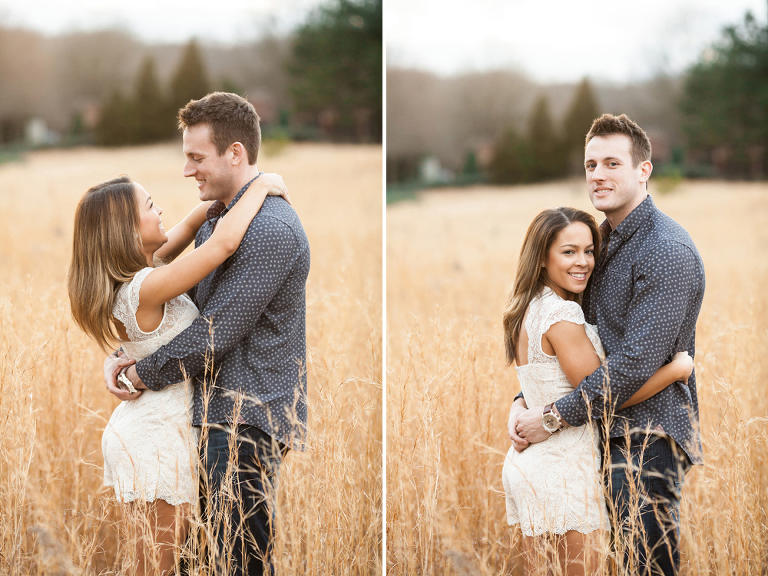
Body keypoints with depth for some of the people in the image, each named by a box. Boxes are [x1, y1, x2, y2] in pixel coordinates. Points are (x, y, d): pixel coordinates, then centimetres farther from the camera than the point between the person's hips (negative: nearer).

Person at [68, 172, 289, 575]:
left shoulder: (134, 272, 3)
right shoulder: (146, 288, -24)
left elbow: (184, 232, 17)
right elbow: (224, 243, -30)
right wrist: (259, 189, -15)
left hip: (141, 426, 10)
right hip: (159, 438, -10)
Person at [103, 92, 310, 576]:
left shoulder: (271, 230, -19)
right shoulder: (216, 221, 14)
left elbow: (215, 333, -20)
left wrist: (145, 374, -8)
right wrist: (121, 354, 5)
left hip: (249, 422, -10)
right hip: (221, 414, 10)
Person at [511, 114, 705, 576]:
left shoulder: (667, 251, -16)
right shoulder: (604, 240, 14)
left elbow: (636, 362, -22)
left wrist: (553, 418, -17)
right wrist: (523, 402, 5)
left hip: (649, 439, -9)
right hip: (610, 434, 9)